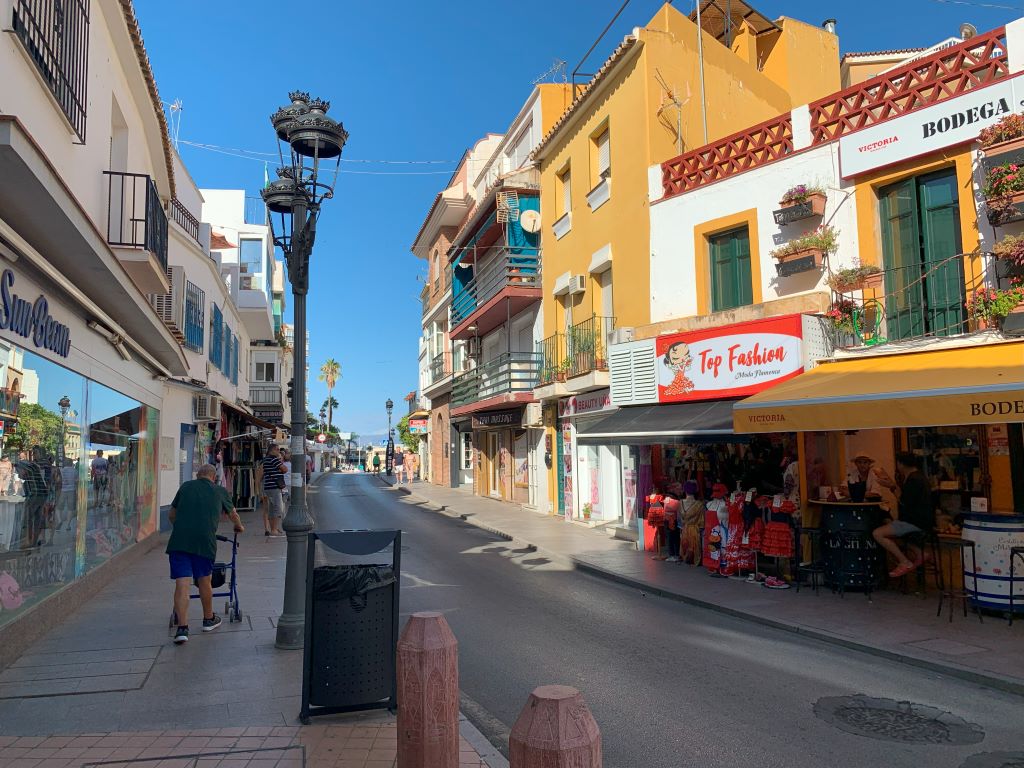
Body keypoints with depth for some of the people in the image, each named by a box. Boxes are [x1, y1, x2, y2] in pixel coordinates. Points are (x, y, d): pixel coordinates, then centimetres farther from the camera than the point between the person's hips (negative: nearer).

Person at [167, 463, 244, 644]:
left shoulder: (186, 486, 18)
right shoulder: (220, 491, 16)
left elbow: (172, 515, 25)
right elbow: (233, 514, 33)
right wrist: (239, 526, 54)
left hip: (179, 540, 1)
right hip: (205, 540, 0)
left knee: (182, 584, 0)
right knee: (204, 581, 16)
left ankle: (182, 628, -7)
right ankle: (208, 619, 33)